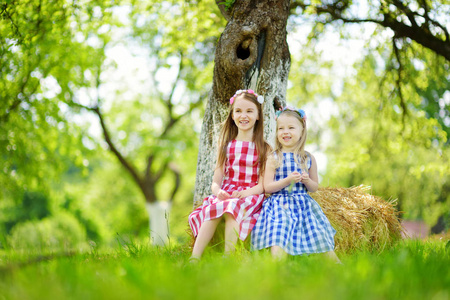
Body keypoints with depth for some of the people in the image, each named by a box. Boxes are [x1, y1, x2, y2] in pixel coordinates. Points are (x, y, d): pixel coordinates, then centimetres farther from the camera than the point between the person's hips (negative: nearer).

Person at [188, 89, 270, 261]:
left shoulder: (264, 149, 6)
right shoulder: (226, 146, 15)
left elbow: (262, 184, -1)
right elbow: (216, 181, 10)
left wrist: (244, 193, -21)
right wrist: (218, 191, -14)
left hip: (250, 196, -2)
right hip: (225, 194, 3)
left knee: (231, 210, -35)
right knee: (213, 211, -31)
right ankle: (194, 259, -39)